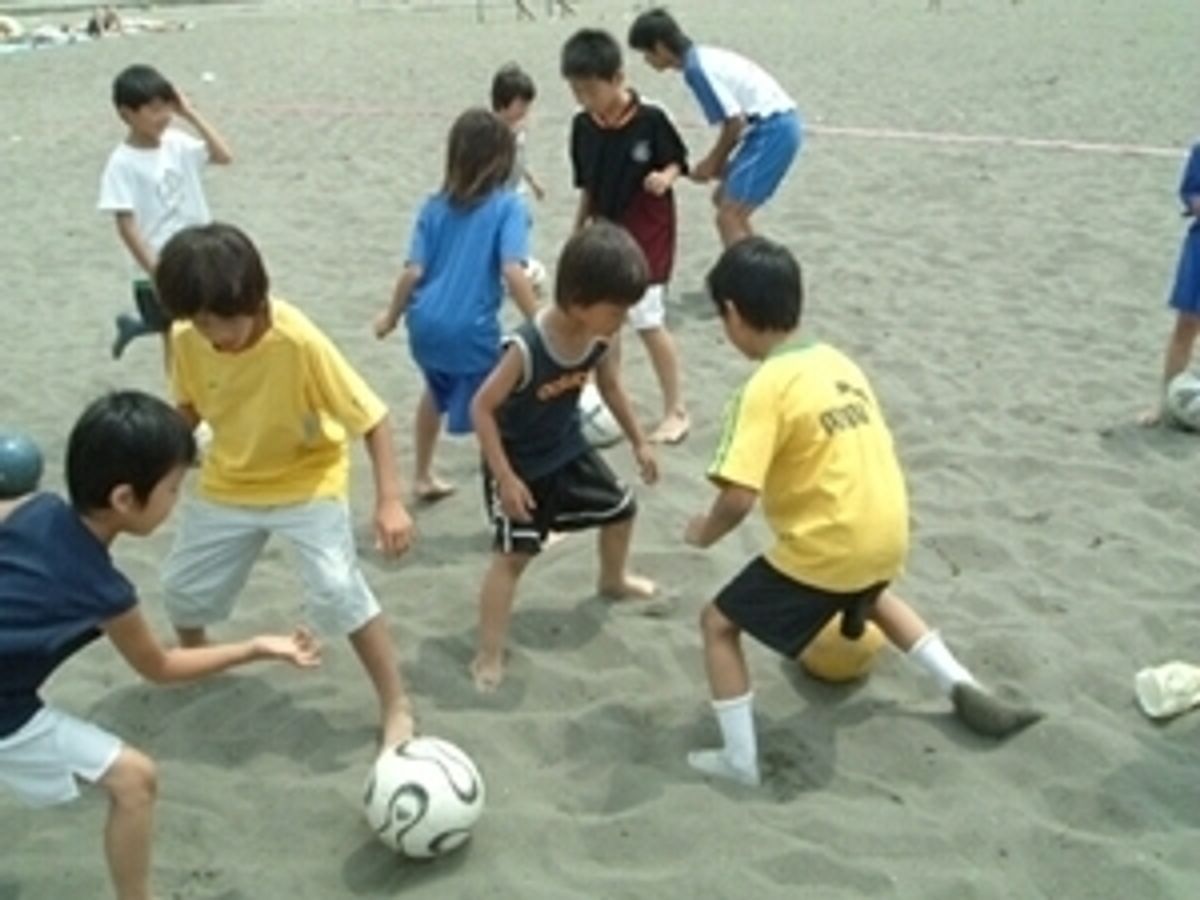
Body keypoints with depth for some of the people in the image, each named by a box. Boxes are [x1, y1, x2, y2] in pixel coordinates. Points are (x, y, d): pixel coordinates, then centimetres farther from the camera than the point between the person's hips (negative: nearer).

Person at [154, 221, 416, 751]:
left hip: (307, 479, -5)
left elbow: (372, 418, -26)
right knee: (182, 585, 13)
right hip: (229, 483, 5)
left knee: (337, 591, -19)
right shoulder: (187, 340, -18)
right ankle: (193, 660, 47)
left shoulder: (301, 342, -32)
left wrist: (389, 501, -32)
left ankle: (396, 708, -2)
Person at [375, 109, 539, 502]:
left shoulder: (436, 206, 7)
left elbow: (413, 271, 3)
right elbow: (513, 272, -19)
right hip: (472, 331, -6)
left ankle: (424, 477, 48)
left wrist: (391, 316, 18)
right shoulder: (508, 206, -6)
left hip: (427, 324, 7)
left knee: (438, 392, 33)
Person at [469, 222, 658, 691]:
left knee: (620, 508, 21)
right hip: (519, 463, -7)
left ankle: (613, 579, 52)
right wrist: (505, 477, -27)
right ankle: (488, 657, -1)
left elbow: (610, 386, 6)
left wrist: (638, 442, 11)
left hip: (568, 449, 7)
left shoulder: (600, 337, -15)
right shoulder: (525, 349, -35)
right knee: (512, 556, -11)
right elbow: (481, 408, -27)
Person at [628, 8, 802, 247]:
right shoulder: (705, 58, 15)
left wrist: (713, 163, -3)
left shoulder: (696, 68, -14)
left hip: (773, 129, -10)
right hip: (777, 125, 10)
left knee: (728, 218, -10)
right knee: (723, 199, 21)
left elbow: (735, 121, -18)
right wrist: (715, 162, 14)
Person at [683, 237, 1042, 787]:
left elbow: (738, 497, -24)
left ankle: (740, 761, 12)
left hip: (826, 547, -8)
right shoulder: (837, 362, 6)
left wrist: (706, 532, -4)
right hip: (885, 535, 8)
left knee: (719, 623, 10)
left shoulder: (768, 387, -17)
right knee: (870, 596, 41)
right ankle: (964, 690, 44)